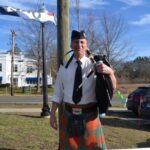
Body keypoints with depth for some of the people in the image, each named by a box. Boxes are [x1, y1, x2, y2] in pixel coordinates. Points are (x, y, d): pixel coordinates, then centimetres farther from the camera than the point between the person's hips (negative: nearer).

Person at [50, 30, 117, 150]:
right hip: (69, 115, 2)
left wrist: (110, 71, -28)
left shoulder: (94, 65, -3)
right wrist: (53, 114, 0)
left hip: (89, 115, -2)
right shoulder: (64, 68, 3)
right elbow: (58, 92, 6)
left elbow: (113, 87, -9)